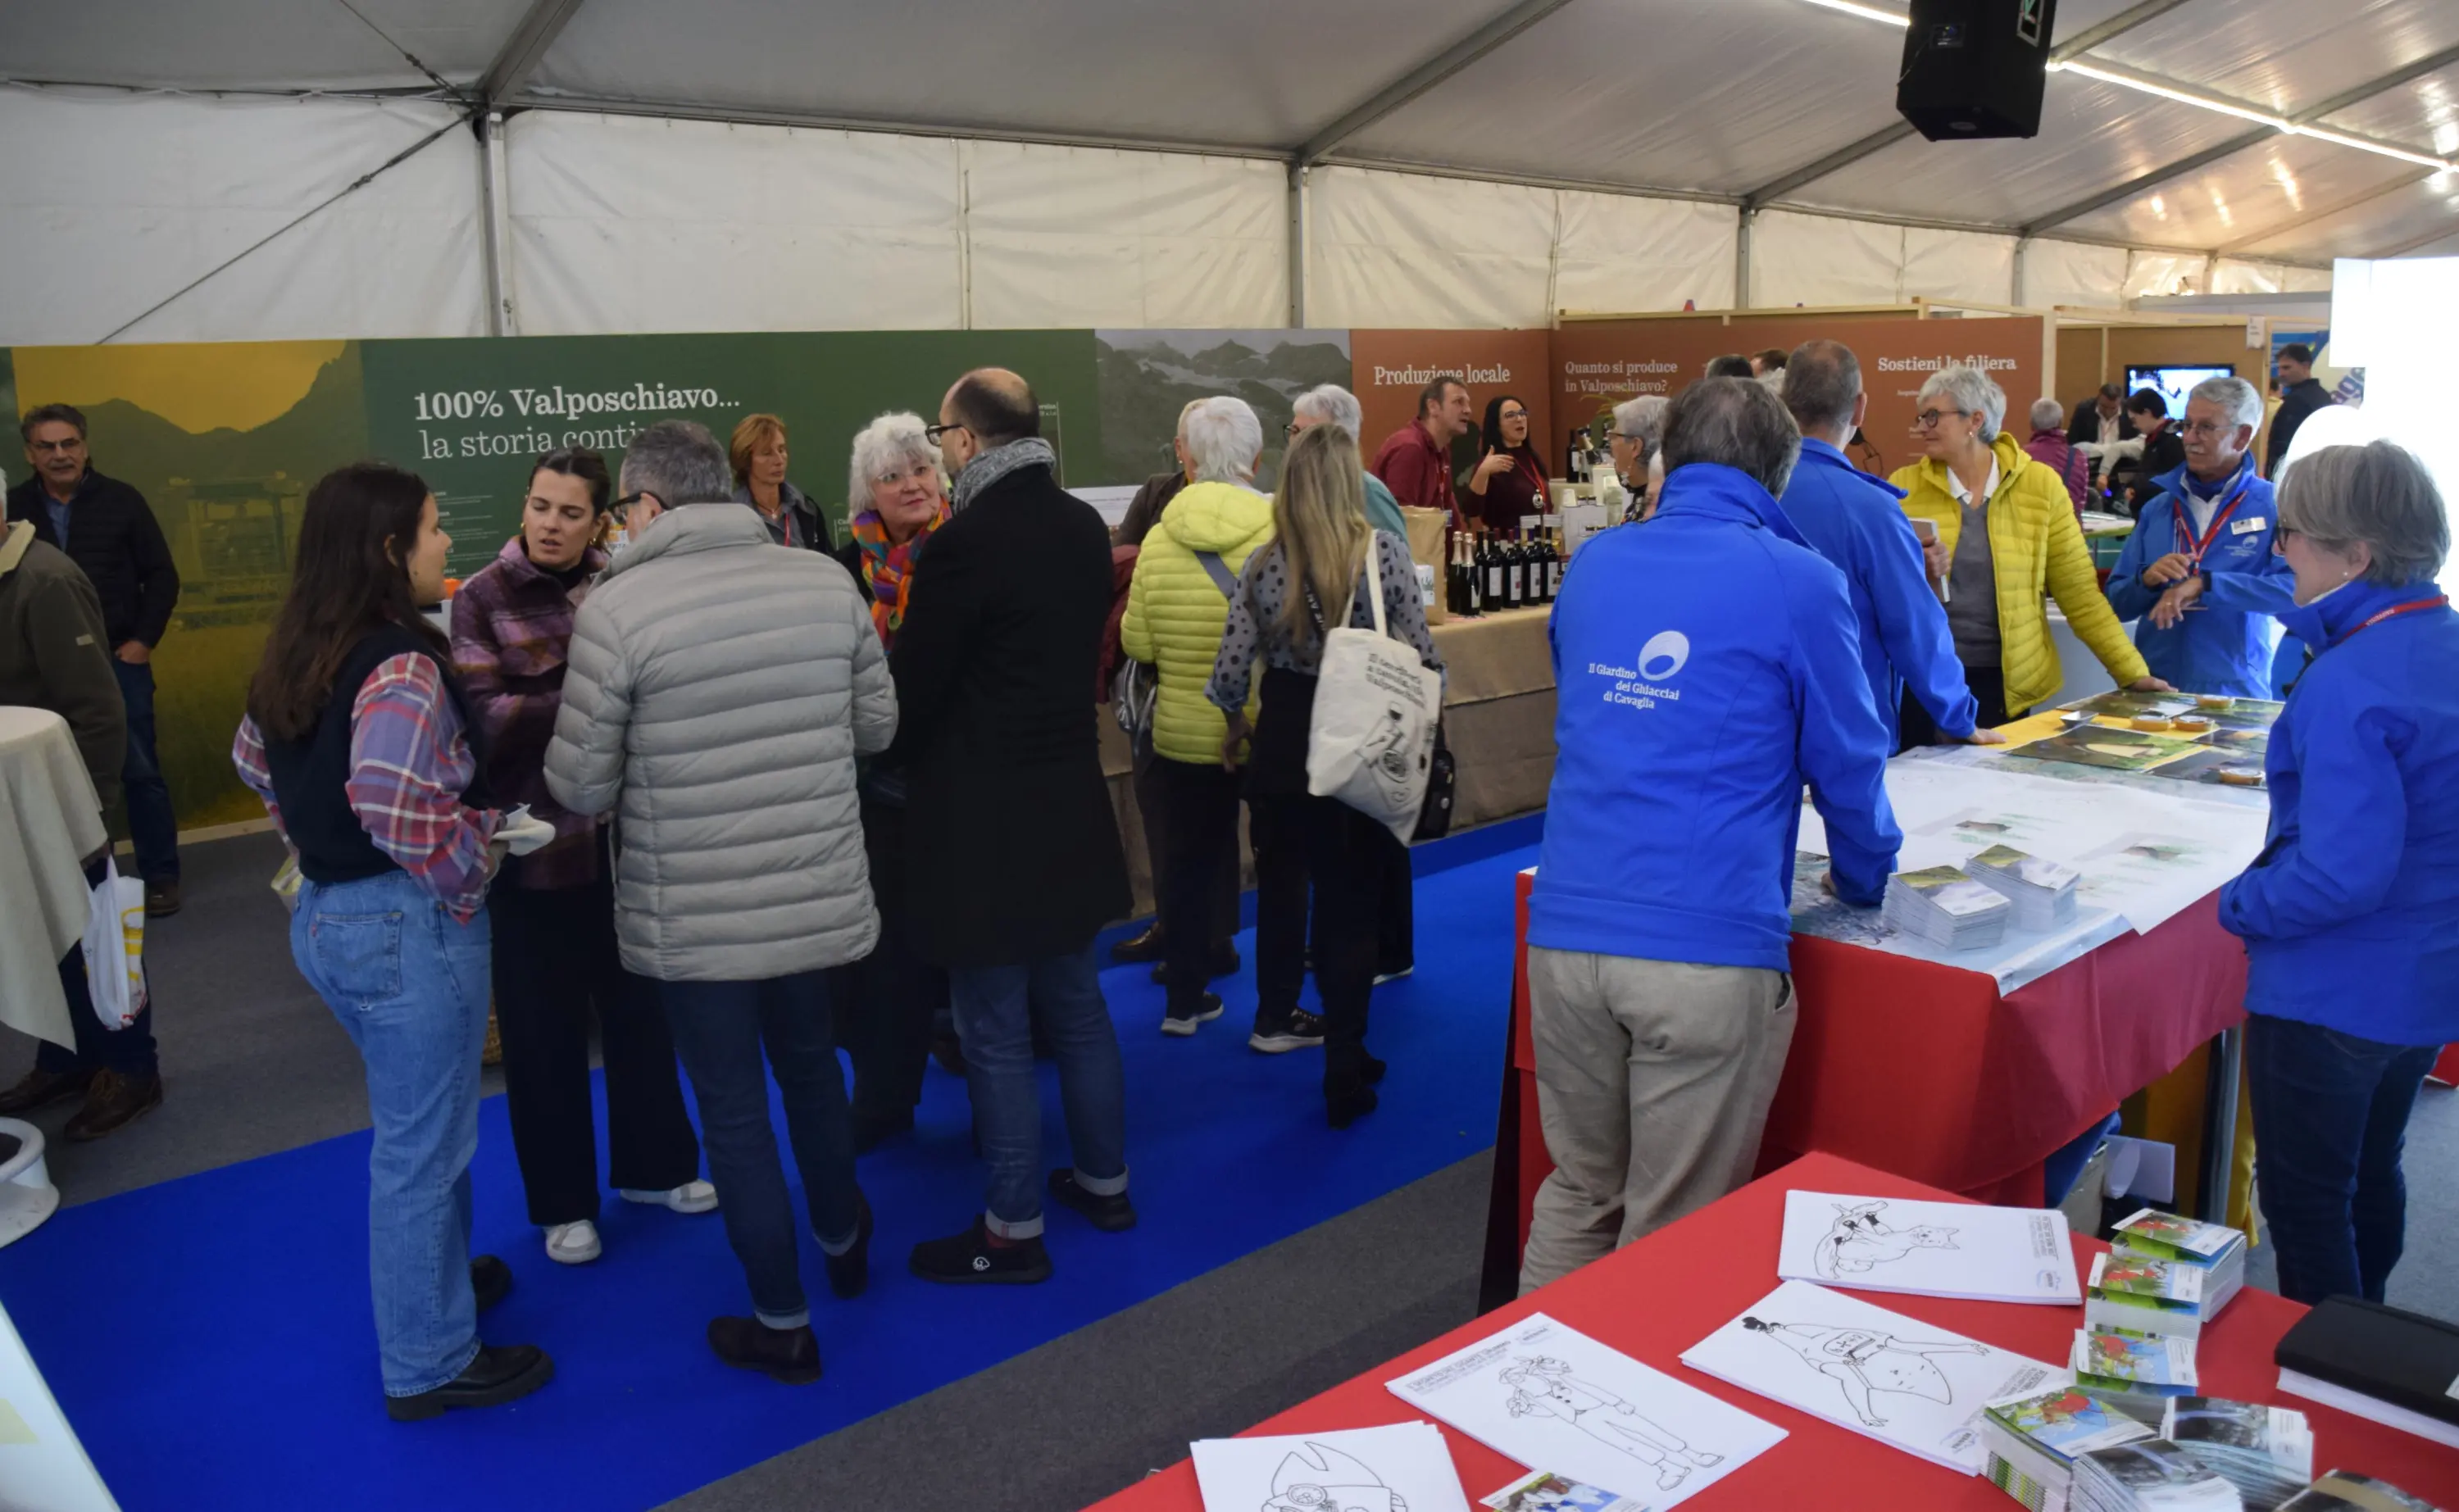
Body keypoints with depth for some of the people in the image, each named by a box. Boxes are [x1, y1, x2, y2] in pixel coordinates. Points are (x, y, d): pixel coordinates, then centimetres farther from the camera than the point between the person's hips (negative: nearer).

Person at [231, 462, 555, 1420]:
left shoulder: (299, 654, 7)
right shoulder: (401, 663, -22)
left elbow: (255, 760, 21)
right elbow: (395, 800, -34)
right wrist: (466, 879, -18)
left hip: (326, 911, 10)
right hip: (405, 925, -9)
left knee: (414, 1126, 27)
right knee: (425, 1144, 5)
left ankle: (432, 1277, 45)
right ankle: (428, 1364, 20)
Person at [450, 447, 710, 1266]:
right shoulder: (482, 599, -7)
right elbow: (485, 720, -17)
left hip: (623, 832, 3)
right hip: (534, 843, -3)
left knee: (637, 1004, 16)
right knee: (544, 1025, 8)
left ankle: (652, 1163, 35)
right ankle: (562, 1200, 25)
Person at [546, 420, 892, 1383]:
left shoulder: (618, 606, -15)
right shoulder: (825, 580, -4)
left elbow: (580, 787, -11)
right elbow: (878, 725, 4)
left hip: (694, 917, -4)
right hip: (820, 893, 4)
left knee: (734, 1112, 12)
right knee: (810, 1065, 27)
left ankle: (783, 1325, 27)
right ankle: (842, 1243, 48)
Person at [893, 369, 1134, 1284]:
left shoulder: (966, 545, -20)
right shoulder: (1084, 528, 4)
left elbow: (909, 687, -14)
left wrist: (905, 755, 6)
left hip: (982, 821, -8)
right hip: (1070, 805, 8)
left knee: (997, 1035, 3)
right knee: (1078, 1009, 19)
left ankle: (1015, 1231, 15)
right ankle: (1104, 1182, 33)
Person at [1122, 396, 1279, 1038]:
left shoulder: (1159, 538, -8)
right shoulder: (1282, 531, -15)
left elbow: (1136, 643, -4)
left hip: (1184, 732, 3)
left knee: (1190, 864, 16)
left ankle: (1184, 1001, 27)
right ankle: (1277, 1014, 16)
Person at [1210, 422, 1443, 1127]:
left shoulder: (1264, 565, -4)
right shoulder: (1384, 552, -9)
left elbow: (1230, 672, -4)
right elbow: (1424, 658, -10)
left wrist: (1234, 727, 16)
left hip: (1285, 747, 2)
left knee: (1285, 884, 22)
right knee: (1353, 903, 6)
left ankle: (1276, 1013, 39)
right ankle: (1344, 1071, 11)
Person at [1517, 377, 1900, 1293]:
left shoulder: (1593, 566, 12)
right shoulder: (1798, 582, -1)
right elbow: (1847, 763, 7)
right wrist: (1867, 882, 26)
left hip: (1565, 932, 5)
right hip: (1708, 949, -4)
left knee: (1577, 1195, 19)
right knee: (1674, 1237, 8)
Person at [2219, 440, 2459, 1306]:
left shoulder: (2348, 684, -28)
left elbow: (2342, 872, -31)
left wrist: (2239, 904, -15)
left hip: (2329, 995, -9)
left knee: (2305, 1203, 8)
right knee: (2371, 1178, 25)